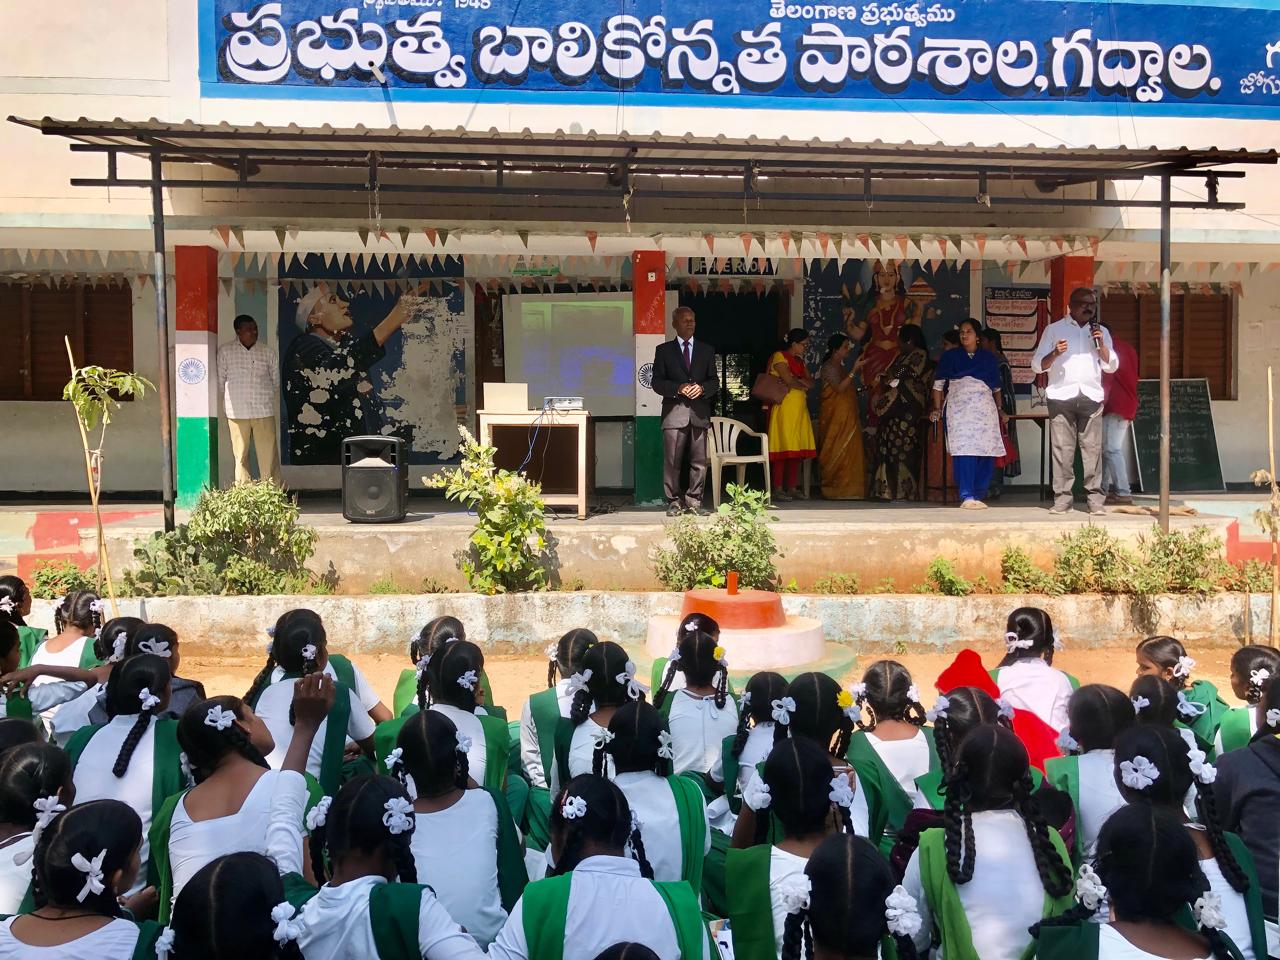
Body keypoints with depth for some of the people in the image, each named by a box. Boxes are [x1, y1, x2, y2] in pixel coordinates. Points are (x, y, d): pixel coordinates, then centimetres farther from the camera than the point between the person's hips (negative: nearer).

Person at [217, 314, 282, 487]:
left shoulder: (268, 352, 5)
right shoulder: (225, 351, 2)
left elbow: (276, 380, 13)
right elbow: (220, 381, 7)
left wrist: (266, 399, 12)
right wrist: (231, 400, 12)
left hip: (264, 411, 0)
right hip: (236, 412, 0)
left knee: (268, 453, -3)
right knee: (240, 454, 4)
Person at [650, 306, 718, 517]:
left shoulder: (707, 350, 16)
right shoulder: (663, 350, 10)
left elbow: (714, 381, 13)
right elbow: (656, 382, 3)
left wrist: (702, 388, -8)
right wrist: (679, 388, -12)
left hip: (699, 412, 2)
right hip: (674, 411, -2)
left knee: (699, 462, 0)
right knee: (672, 462, -4)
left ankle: (693, 501, 8)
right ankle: (674, 501, 5)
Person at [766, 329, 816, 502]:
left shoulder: (799, 360, 21)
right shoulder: (779, 356, -4)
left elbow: (811, 383, 10)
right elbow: (789, 381, -15)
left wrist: (797, 380, -8)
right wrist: (803, 384, 2)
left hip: (799, 409, 8)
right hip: (784, 408, -8)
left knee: (797, 449, 4)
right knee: (783, 448, -10)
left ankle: (792, 487, 8)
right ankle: (778, 488, -8)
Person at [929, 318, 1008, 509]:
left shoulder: (989, 359, 18)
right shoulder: (950, 357, 14)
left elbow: (996, 388, 24)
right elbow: (938, 384, 10)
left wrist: (999, 410, 18)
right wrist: (937, 408, 2)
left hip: (985, 409, 2)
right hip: (959, 408, -2)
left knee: (987, 453, -5)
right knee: (964, 451, -15)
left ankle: (978, 495, 4)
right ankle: (967, 496, -18)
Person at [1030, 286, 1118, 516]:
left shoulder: (1100, 332, 20)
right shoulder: (1054, 329, 11)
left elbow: (1112, 366, 14)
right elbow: (1037, 365, 6)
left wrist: (1101, 344, -2)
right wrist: (1055, 354, -14)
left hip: (1090, 396, 2)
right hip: (1061, 394, -2)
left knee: (1092, 449, -5)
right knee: (1062, 450, -6)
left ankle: (1095, 499, -4)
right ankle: (1062, 499, -4)